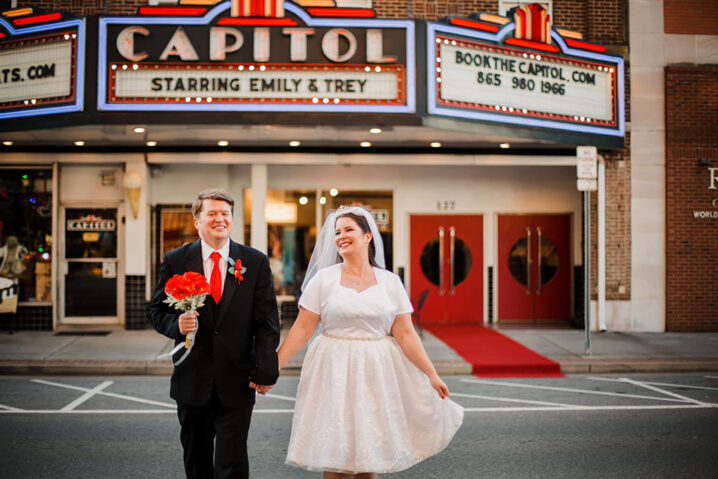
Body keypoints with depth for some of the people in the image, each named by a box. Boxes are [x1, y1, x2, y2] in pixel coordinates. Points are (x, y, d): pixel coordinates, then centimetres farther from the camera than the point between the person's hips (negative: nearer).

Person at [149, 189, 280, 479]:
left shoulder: (256, 262, 0)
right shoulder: (175, 261, 2)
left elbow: (267, 321, -1)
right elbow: (157, 311, 7)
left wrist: (265, 370, -8)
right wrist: (175, 324, -16)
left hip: (237, 381, -1)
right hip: (191, 380, 2)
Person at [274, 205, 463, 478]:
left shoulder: (390, 282, 3)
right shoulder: (324, 279, -1)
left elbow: (405, 334, 4)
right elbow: (302, 329, -1)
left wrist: (431, 374, 0)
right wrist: (274, 366, -7)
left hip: (376, 373, 2)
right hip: (335, 372, -1)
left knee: (371, 447, 7)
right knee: (335, 450, 0)